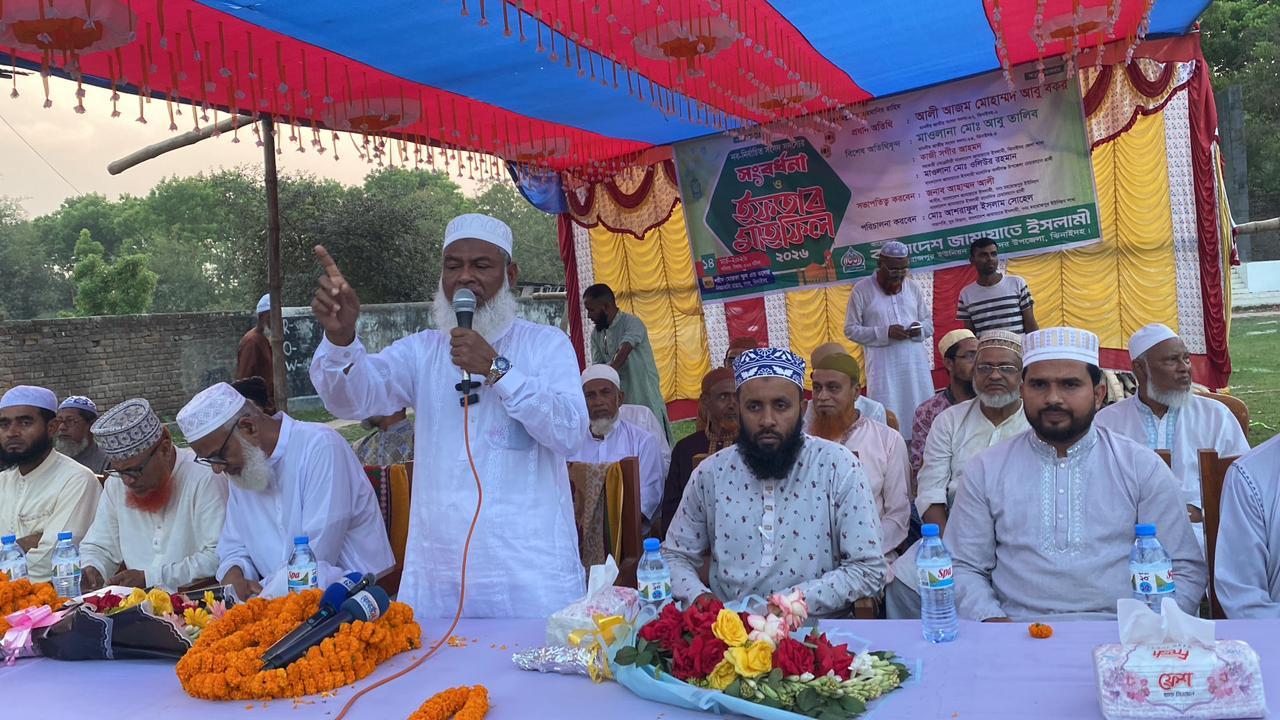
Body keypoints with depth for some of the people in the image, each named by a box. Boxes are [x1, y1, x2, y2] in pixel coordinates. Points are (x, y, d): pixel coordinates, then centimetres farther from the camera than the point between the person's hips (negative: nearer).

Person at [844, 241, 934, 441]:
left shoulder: (912, 288, 11)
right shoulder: (862, 290, -1)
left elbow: (930, 322, 18)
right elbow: (851, 330, -2)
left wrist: (920, 328, -7)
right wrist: (884, 333, -14)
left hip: (916, 364, 4)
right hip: (883, 365, -4)